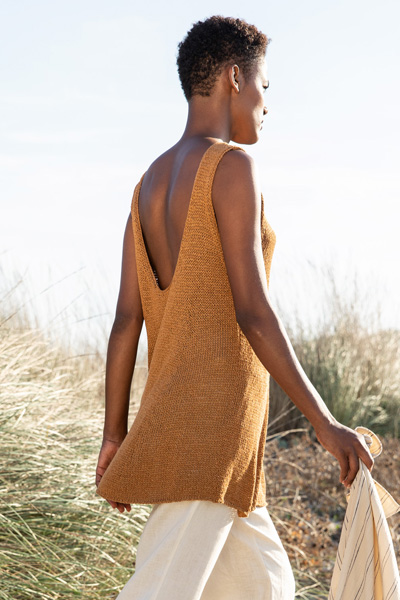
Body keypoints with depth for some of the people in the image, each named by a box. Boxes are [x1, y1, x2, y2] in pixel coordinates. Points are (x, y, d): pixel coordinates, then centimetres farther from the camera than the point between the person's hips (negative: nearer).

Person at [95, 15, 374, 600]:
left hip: (172, 416, 9)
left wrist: (115, 435, 14)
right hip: (213, 423, -9)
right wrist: (325, 422, -14)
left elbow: (126, 319, 12)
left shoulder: (151, 182, 15)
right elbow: (253, 312, -17)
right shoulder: (232, 167, -11)